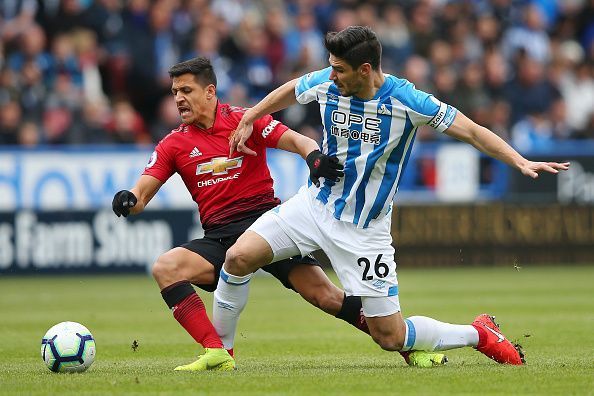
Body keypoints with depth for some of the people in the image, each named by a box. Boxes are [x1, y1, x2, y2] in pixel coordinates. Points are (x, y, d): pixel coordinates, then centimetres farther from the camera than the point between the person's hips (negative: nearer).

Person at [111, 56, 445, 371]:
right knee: (164, 268, -23)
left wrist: (315, 156, -30)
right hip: (218, 237, 3)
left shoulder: (244, 120, 0)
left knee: (323, 294, -17)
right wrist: (129, 200, -22)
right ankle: (217, 353, -26)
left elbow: (296, 141, -7)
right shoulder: (174, 144, 7)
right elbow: (142, 195, 3)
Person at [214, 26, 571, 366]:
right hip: (315, 204, 4)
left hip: (365, 230, -4)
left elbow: (471, 131, -16)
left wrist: (521, 162, -26)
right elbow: (288, 92, 16)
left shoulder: (406, 100, -20)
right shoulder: (324, 84, -8)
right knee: (239, 257, -16)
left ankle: (479, 334, 20)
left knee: (391, 338, -4)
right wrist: (247, 121, 23)